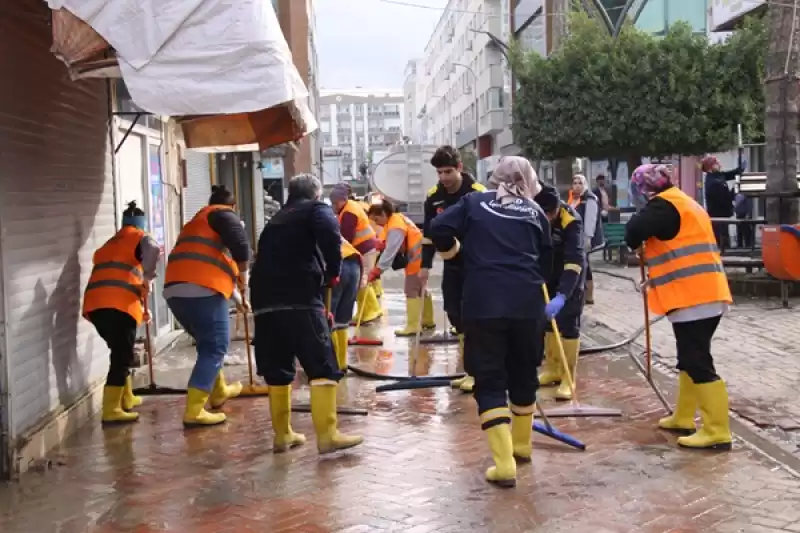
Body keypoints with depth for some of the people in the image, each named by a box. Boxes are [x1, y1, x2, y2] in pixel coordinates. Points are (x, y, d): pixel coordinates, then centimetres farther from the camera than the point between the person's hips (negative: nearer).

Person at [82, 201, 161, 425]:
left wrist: (139, 309, 40)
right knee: (122, 356, -6)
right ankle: (111, 411, -11)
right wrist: (147, 279, -6)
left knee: (121, 352, 23)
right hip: (117, 305, -8)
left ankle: (126, 398, 35)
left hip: (95, 304, 8)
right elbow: (154, 250, -16)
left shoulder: (110, 244, 33)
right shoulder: (139, 238, 10)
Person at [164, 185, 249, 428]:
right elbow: (240, 245, -12)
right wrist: (242, 273, 7)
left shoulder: (198, 221, 34)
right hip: (200, 290, -9)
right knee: (214, 347, -5)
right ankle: (194, 411, -12)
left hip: (176, 290, 9)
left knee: (208, 344, 26)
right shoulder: (224, 215, 7)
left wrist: (237, 297, 45)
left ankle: (218, 392, 41)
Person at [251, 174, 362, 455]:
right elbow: (330, 235, -11)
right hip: (298, 298, -7)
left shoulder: (276, 220, 30)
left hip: (265, 300, 7)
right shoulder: (316, 209, 11)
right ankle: (327, 435, -10)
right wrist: (333, 273, 2)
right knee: (322, 365, -4)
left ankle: (282, 434, 20)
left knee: (277, 369, 15)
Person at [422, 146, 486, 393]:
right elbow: (429, 232, 9)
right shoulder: (434, 196, 1)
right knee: (454, 313, 7)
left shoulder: (478, 193, -15)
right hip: (452, 264, 6)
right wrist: (426, 265, 7)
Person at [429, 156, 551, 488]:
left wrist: (450, 250, 20)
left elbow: (438, 229, 0)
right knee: (523, 374, 21)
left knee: (490, 380, 3)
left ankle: (504, 464, -6)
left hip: (483, 302, -2)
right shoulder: (536, 212, 15)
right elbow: (546, 262, 17)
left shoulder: (474, 202, 11)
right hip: (527, 302, 2)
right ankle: (521, 445, 39)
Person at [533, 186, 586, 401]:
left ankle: (567, 377, -3)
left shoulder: (571, 222, -34)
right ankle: (552, 368, 23)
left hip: (570, 273, -5)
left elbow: (574, 262, -43)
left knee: (568, 322, -9)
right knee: (548, 319, 10)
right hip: (547, 272, 5)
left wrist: (562, 296, -53)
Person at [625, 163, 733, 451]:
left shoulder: (664, 204, -9)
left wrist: (637, 247, 0)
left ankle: (717, 431, -7)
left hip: (692, 296, -10)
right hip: (705, 293, 10)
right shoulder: (685, 204, 22)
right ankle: (684, 417, 29)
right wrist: (655, 267, 19)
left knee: (698, 362, -8)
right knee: (690, 358, 19)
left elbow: (635, 230, -22)